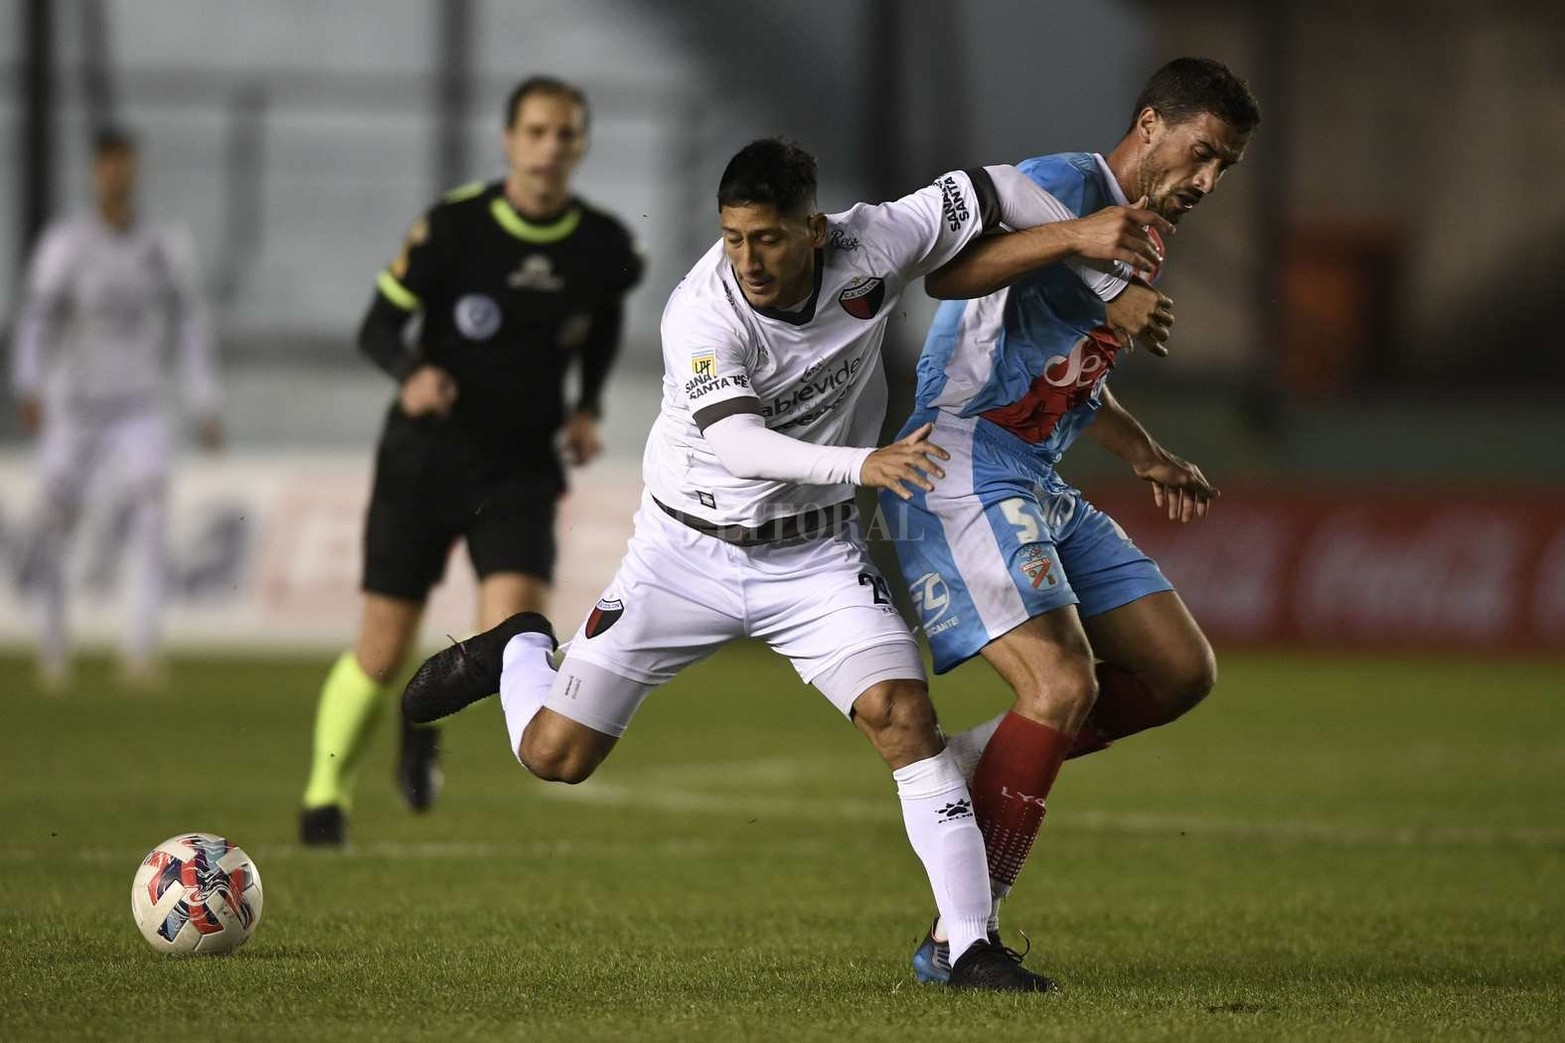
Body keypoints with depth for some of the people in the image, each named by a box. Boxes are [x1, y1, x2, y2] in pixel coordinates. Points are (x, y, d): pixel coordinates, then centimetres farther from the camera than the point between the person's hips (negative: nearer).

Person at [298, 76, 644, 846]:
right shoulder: (452, 227, -13)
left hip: (522, 468, 2)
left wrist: (588, 408, 5)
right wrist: (411, 374, -28)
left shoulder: (605, 248, -4)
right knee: (382, 651, 0)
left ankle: (429, 719, 15)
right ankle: (326, 794, 26)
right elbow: (378, 327, -7)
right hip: (424, 459, -2)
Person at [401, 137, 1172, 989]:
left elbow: (982, 192, 1)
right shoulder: (702, 316, -28)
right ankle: (519, 656, 38)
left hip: (815, 556, 2)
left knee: (903, 716, -18)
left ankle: (970, 947, -13)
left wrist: (1079, 232, -12)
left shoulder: (872, 245, -16)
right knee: (555, 754, 1)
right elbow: (734, 441, -43)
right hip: (688, 553, -2)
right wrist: (862, 464, -56)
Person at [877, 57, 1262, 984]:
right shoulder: (1067, 183, -10)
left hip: (1039, 488, 10)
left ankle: (979, 765, 12)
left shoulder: (1143, 242, 19)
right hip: (966, 472, -10)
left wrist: (1146, 458, 33)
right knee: (1064, 686, -21)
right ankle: (956, 940, -15)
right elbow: (948, 274, -25)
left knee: (1182, 674, 3)